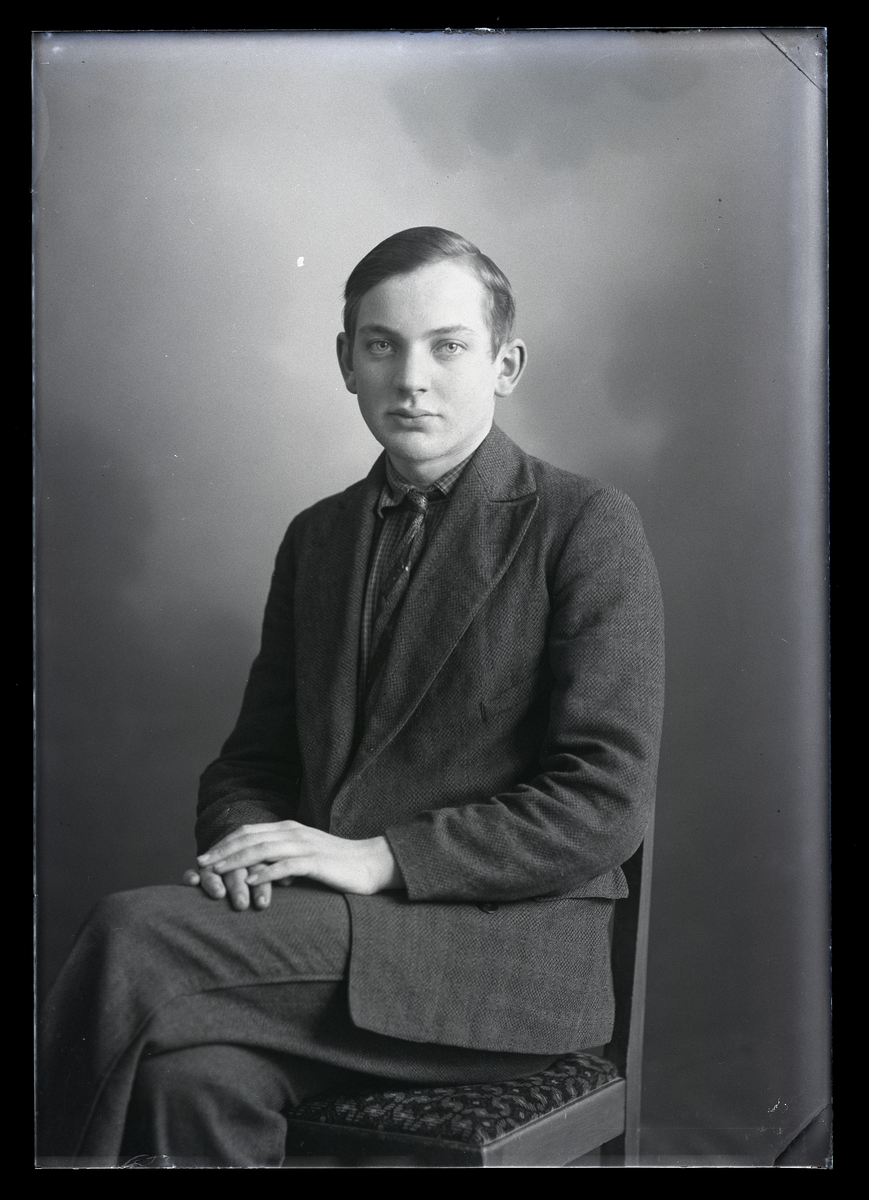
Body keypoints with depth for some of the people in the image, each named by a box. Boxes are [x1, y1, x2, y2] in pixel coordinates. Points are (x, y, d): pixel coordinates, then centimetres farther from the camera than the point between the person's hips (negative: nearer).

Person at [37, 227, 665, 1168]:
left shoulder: (586, 527, -2)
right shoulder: (317, 537, 16)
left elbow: (605, 803, -9)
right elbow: (251, 760, 18)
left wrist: (382, 858, -16)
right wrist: (246, 847, -6)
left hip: (509, 949, -4)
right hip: (335, 929, 5)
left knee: (135, 937, -24)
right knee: (191, 1073, -30)